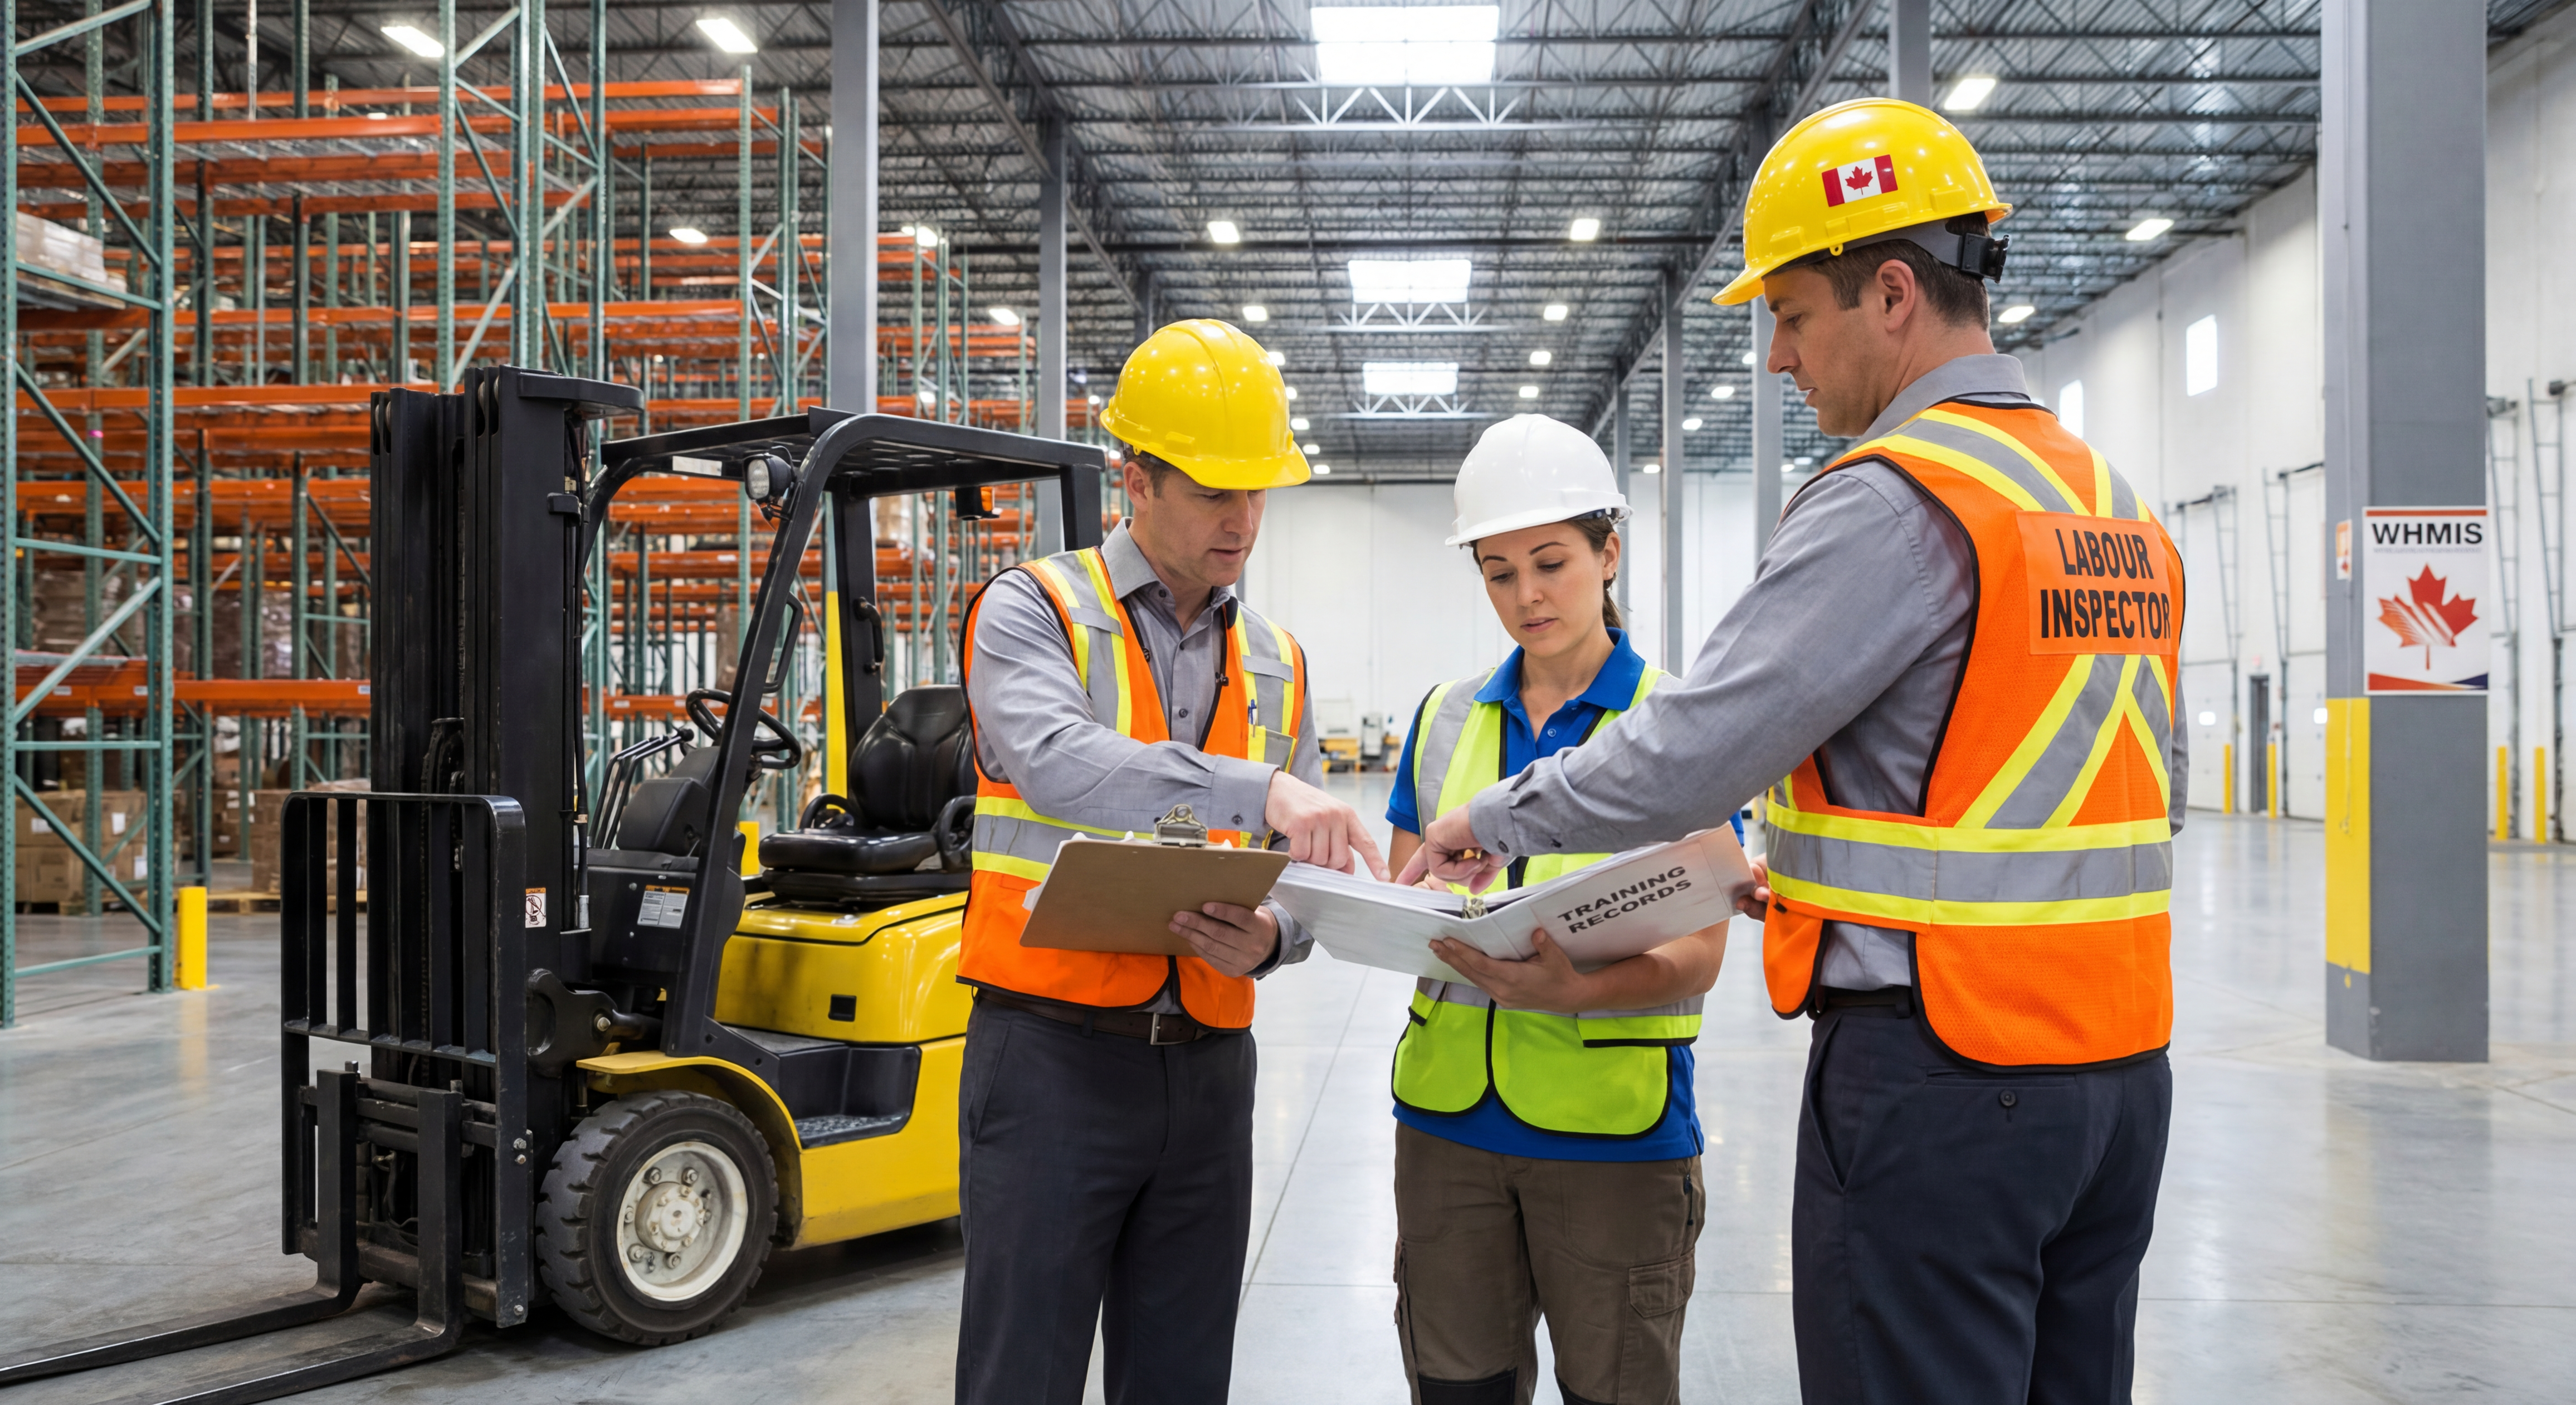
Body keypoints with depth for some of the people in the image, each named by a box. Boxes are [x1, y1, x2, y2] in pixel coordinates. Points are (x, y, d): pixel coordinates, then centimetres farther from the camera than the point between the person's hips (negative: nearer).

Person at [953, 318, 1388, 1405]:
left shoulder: (1277, 662, 13)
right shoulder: (1034, 611, -3)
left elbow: (1304, 874, 12)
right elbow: (1056, 763, -24)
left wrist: (1269, 937, -12)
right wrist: (1256, 789, -37)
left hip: (1209, 1064, 5)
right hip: (1054, 1057, -5)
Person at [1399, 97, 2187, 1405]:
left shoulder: (1897, 499, -16)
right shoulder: (2122, 509, 12)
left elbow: (1694, 746, -18)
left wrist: (1499, 817, -1)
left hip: (1937, 1068, -9)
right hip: (2117, 1067, 9)